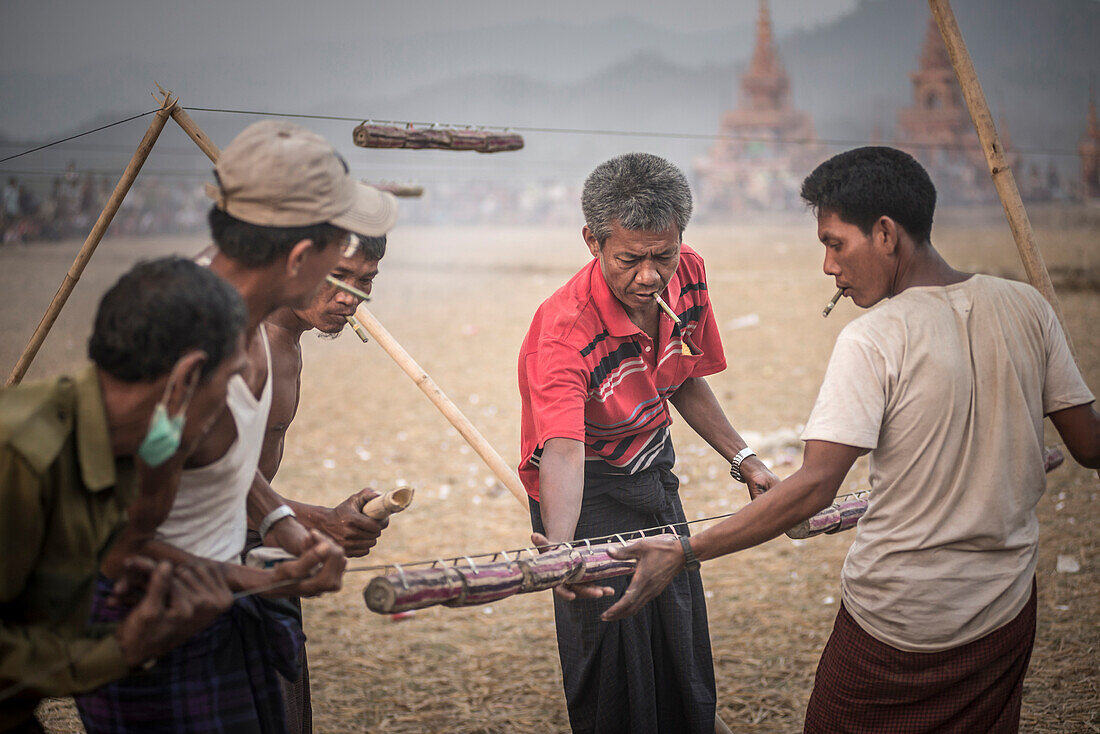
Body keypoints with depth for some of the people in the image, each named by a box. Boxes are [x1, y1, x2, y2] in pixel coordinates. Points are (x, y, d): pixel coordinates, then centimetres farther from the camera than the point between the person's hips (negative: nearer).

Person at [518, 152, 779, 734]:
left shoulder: (688, 277, -11)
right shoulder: (564, 329, -32)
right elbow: (562, 451, -45)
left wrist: (742, 459, 2)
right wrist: (560, 546, -61)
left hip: (655, 473, 6)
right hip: (591, 494, -6)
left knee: (685, 650, 18)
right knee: (613, 670, -2)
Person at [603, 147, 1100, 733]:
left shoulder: (872, 341, -19)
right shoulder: (1025, 308, -3)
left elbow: (814, 487, -26)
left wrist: (683, 553, -26)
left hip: (895, 622, -5)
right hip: (1007, 613, 6)